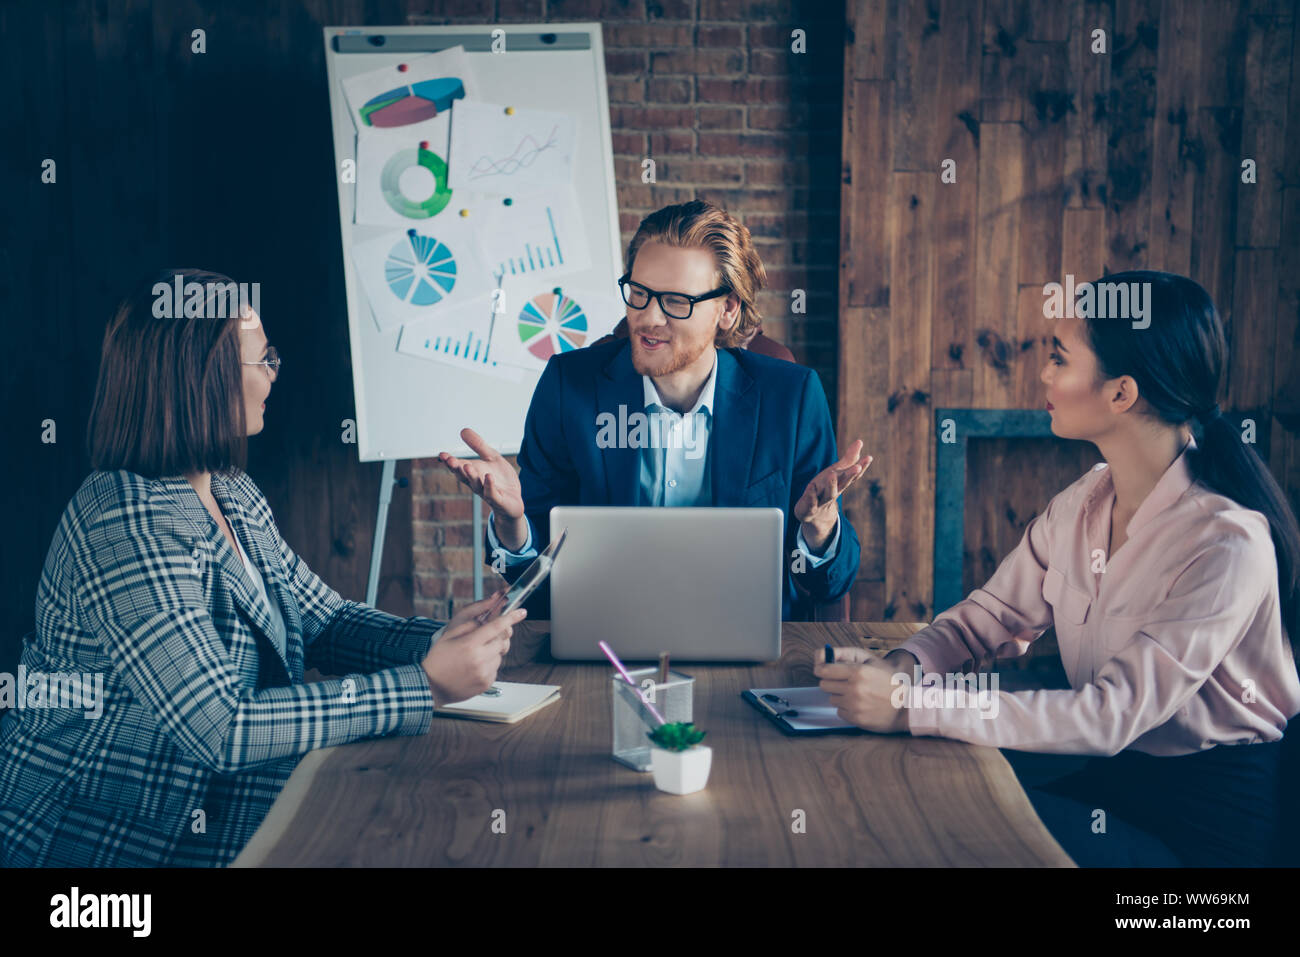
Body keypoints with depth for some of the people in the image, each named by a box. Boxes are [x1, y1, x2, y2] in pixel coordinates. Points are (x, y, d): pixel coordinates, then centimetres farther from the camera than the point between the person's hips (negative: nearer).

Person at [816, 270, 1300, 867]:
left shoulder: (1227, 542, -24)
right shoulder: (1081, 504, 1)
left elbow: (1114, 714, -28)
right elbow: (989, 615, 9)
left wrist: (912, 706, -31)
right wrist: (902, 666, -14)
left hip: (1206, 816, -6)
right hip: (1108, 765, 6)